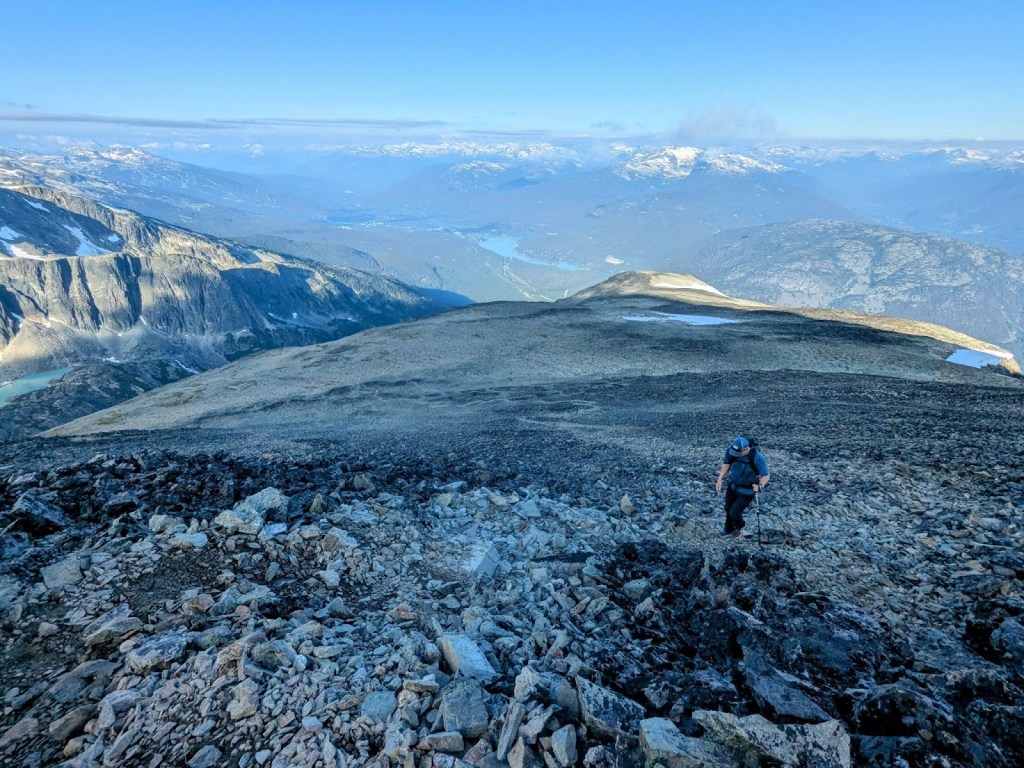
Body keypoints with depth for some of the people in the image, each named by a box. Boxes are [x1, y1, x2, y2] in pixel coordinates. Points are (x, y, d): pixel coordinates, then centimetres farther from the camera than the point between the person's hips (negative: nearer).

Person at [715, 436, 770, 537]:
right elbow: (726, 463, -1)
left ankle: (739, 528, 35)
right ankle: (729, 531, 45)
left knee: (734, 512, -1)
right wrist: (720, 480, -4)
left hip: (747, 491, -5)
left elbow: (766, 476, -22)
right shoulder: (731, 450, -21)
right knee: (728, 509, 19)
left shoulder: (757, 457, -34)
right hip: (732, 485, 5)